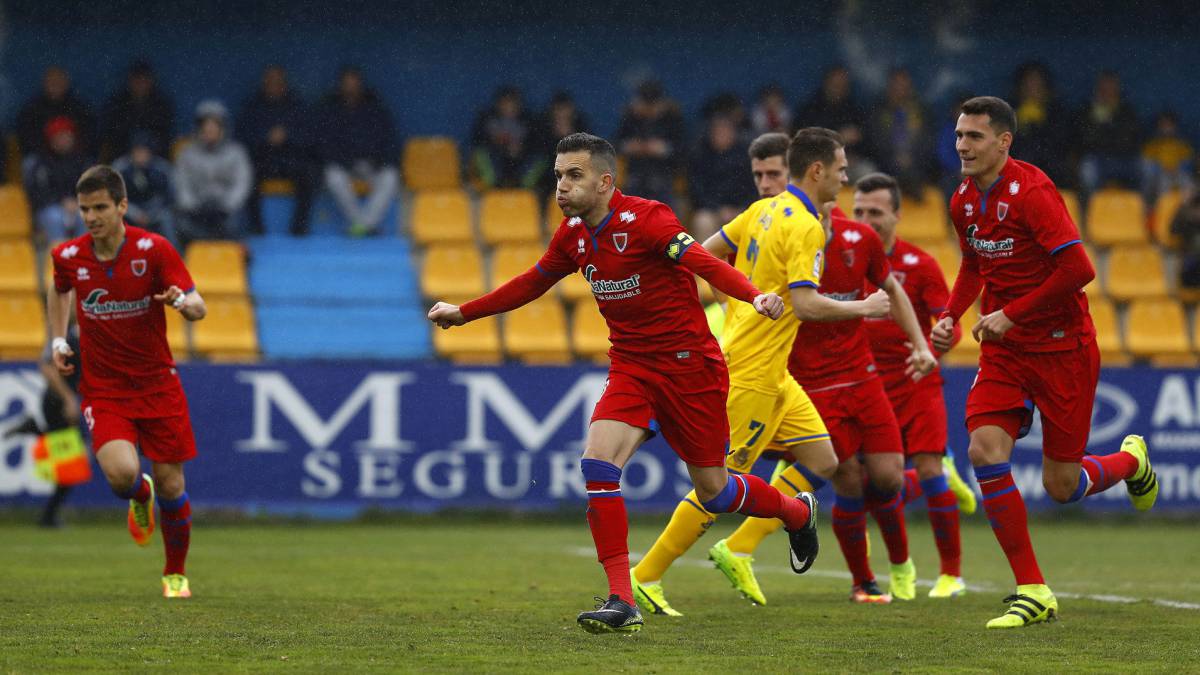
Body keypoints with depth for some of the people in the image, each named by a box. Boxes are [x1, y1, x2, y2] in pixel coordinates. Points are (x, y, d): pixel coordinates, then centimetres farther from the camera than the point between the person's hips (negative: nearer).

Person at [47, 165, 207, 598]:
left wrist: (183, 302, -37)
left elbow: (198, 308, -14)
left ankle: (176, 573, 26)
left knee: (170, 486, 1)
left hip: (157, 384, -1)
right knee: (121, 473, -23)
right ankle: (140, 498, 16)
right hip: (102, 389, 1)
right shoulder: (68, 257, -5)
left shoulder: (153, 250, -13)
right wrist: (58, 339, 9)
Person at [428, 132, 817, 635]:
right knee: (598, 463, -18)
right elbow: (533, 283, 20)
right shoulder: (573, 235, 2)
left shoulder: (644, 219, -19)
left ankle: (797, 512, 39)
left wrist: (755, 296, -49)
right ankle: (621, 603, -16)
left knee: (713, 491, 5)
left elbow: (704, 263, -31)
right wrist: (464, 313, 28)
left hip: (689, 365, -6)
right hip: (631, 366, 6)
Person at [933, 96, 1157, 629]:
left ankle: (1130, 461, 37)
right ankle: (1032, 592, -10)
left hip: (1063, 347, -6)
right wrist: (950, 317, 7)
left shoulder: (1032, 191, -19)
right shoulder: (964, 201, 5)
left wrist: (1011, 314, -22)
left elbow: (1078, 269, -25)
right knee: (985, 450, -17)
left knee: (1061, 486, -1)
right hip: (1003, 349, 6)